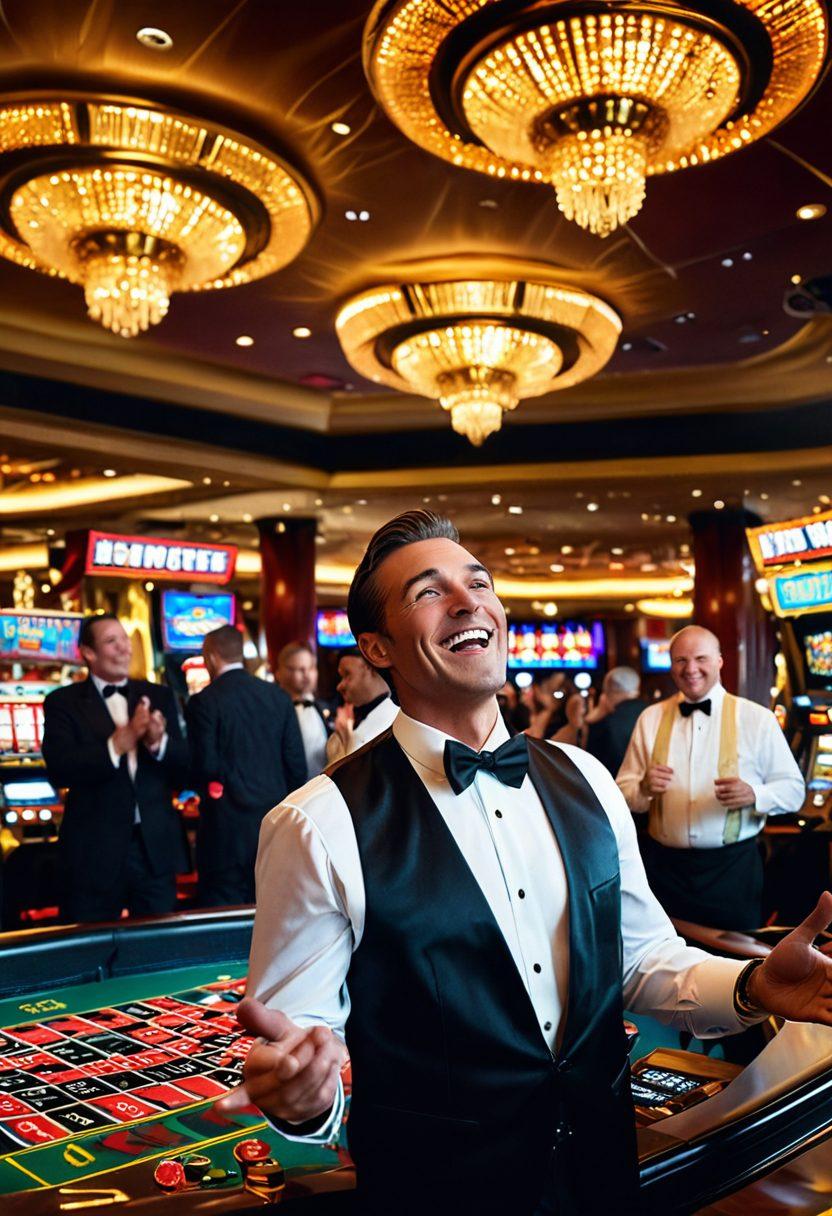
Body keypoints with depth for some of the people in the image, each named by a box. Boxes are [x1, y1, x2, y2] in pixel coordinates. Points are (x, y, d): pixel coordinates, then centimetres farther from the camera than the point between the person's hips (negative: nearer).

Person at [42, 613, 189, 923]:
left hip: (156, 848, 3)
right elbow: (59, 771, -14)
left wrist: (159, 742, -18)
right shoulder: (63, 702, -1)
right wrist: (118, 743, -24)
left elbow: (186, 768, 2)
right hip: (94, 851, -2)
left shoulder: (158, 696, 8)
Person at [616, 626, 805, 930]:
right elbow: (623, 792, 6)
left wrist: (754, 794, -20)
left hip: (733, 867, -1)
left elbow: (793, 790, -1)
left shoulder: (756, 719, -1)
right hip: (664, 867, 2)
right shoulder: (651, 719, 6)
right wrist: (644, 788, -16)